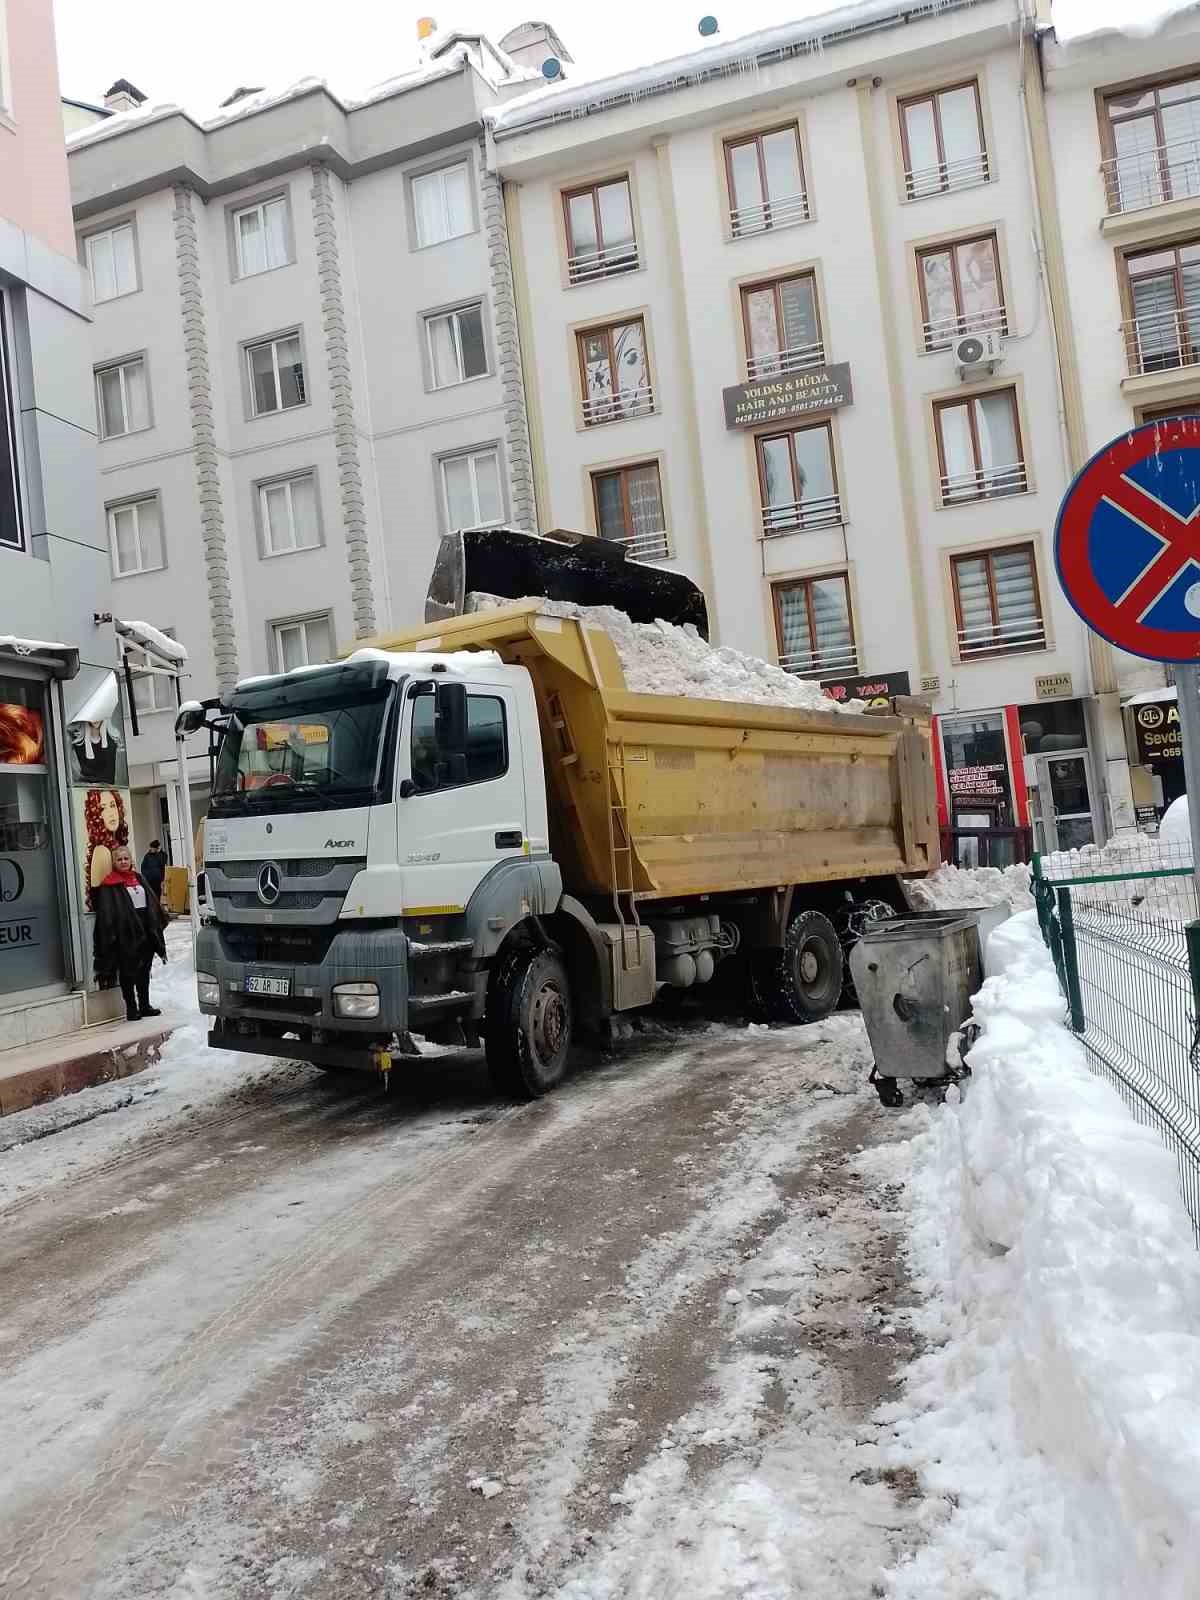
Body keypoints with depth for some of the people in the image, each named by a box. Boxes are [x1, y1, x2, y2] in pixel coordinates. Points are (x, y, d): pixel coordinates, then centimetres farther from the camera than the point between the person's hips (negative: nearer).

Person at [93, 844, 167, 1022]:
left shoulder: (139, 878, 13)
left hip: (145, 932, 6)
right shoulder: (109, 886, -5)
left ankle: (145, 1006, 20)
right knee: (128, 973, 0)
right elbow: (106, 914, -10)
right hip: (126, 934, -6)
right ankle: (131, 1008, 6)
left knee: (144, 971, 12)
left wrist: (155, 928, 13)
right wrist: (111, 935, -18)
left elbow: (154, 904, 17)